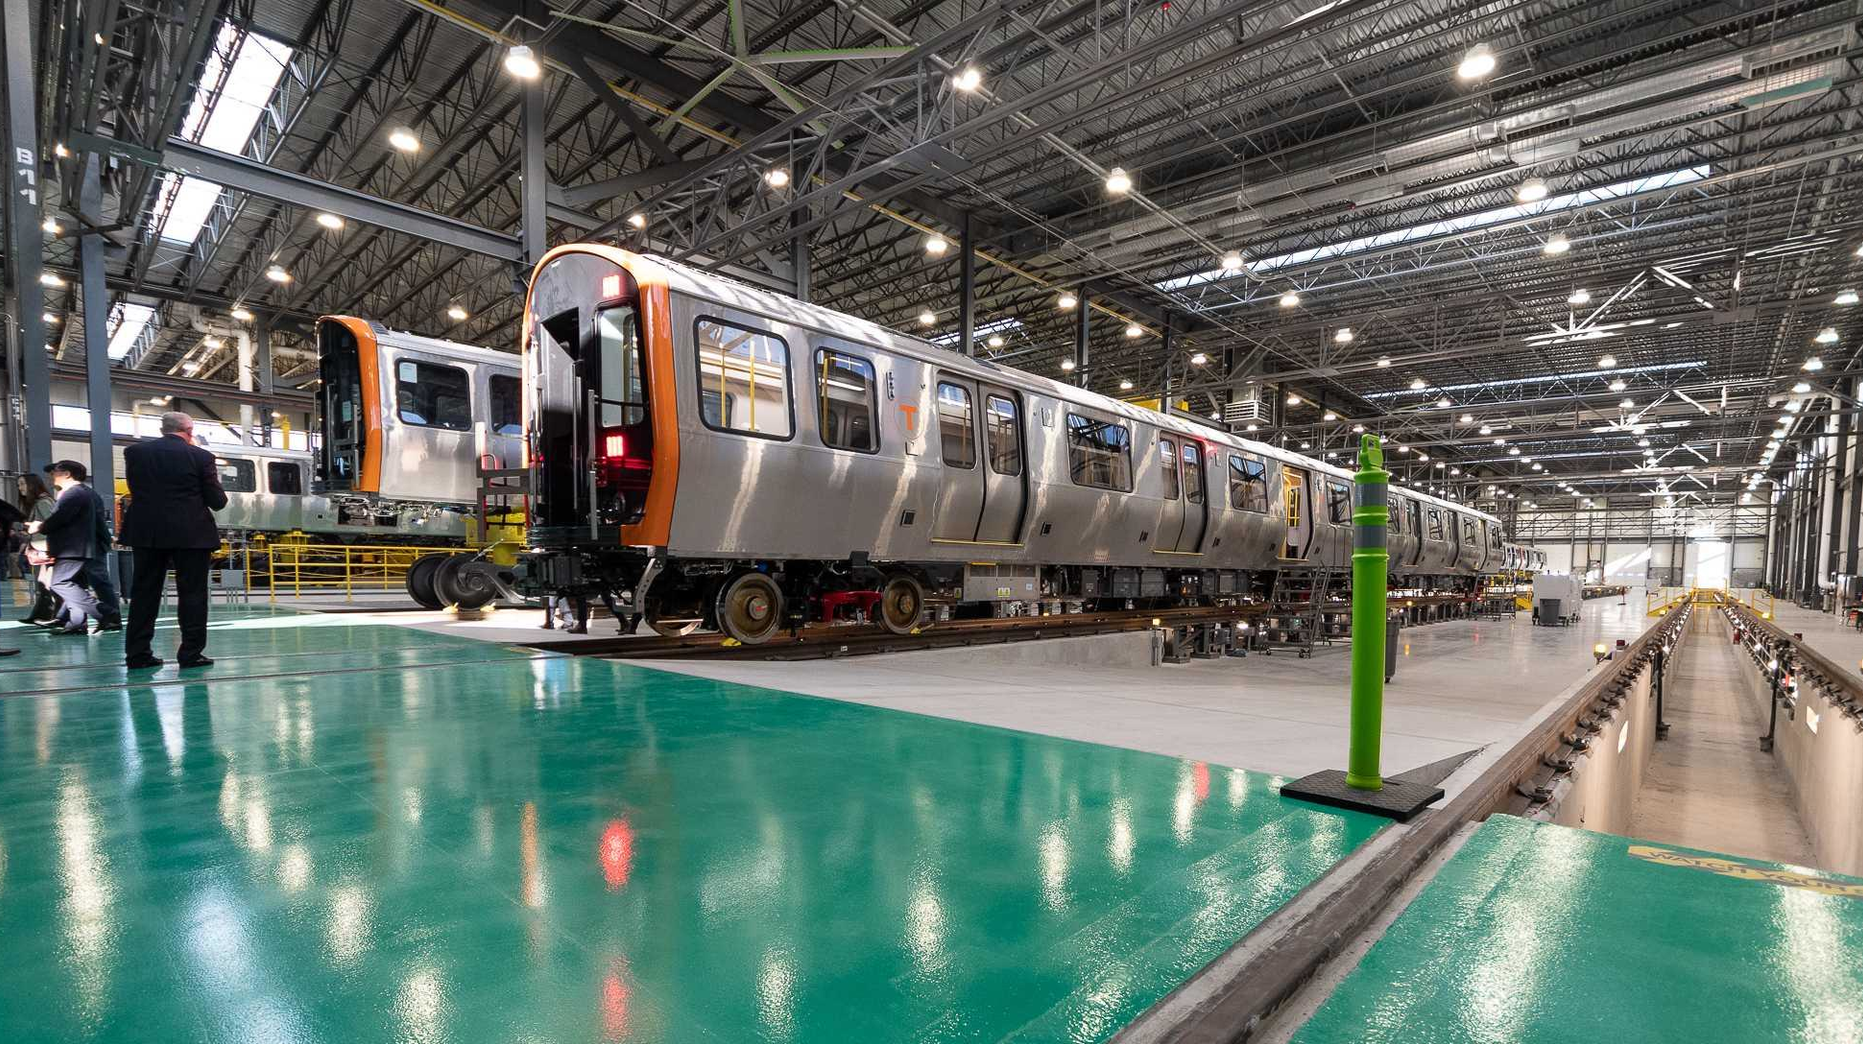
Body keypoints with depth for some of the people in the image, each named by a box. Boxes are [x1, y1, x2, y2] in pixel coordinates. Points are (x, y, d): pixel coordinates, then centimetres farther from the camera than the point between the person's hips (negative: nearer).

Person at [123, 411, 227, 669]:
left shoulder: (135, 452, 3)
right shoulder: (201, 457, -7)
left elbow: (134, 489, 14)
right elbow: (217, 501, -6)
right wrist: (219, 493, 16)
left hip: (146, 532, 4)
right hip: (191, 534, -4)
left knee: (144, 592, 11)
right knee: (192, 593, 2)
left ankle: (137, 653, 13)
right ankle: (191, 653, 2)